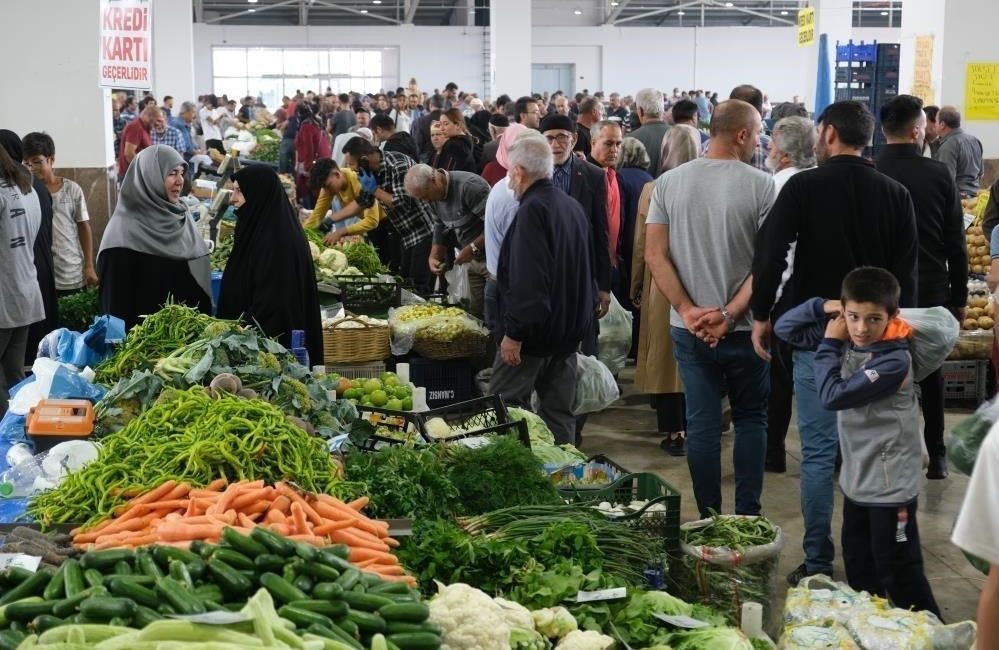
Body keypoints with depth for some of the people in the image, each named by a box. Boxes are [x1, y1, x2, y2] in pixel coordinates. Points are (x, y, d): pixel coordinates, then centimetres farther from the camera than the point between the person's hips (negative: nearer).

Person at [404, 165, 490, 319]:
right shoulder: (435, 197, 6)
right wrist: (433, 257, 2)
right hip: (473, 260, 8)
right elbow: (440, 230, 17)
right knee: (474, 313, 9)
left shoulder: (469, 186, -22)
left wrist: (473, 248, -23)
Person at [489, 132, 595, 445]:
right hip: (570, 329, 9)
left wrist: (514, 332, -22)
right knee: (559, 413, 12)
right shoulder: (573, 206, 11)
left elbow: (528, 281, -25)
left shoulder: (532, 210, -17)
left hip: (536, 330, -9)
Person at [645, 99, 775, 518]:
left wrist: (689, 310, -8)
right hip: (744, 328, -2)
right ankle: (747, 516, 16)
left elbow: (655, 254, -4)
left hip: (689, 328, 2)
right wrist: (729, 315, -13)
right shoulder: (762, 186, -9)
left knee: (702, 423, 9)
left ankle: (708, 519, 16)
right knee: (750, 419, 14)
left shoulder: (669, 183, 0)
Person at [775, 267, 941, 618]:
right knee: (858, 569, 20)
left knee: (899, 572, -2)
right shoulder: (845, 339, 0)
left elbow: (833, 396, -24)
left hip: (890, 485, -8)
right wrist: (822, 307, -7)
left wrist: (828, 345, -13)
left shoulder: (895, 359, -22)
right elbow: (785, 328, 8)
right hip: (856, 478, 8)